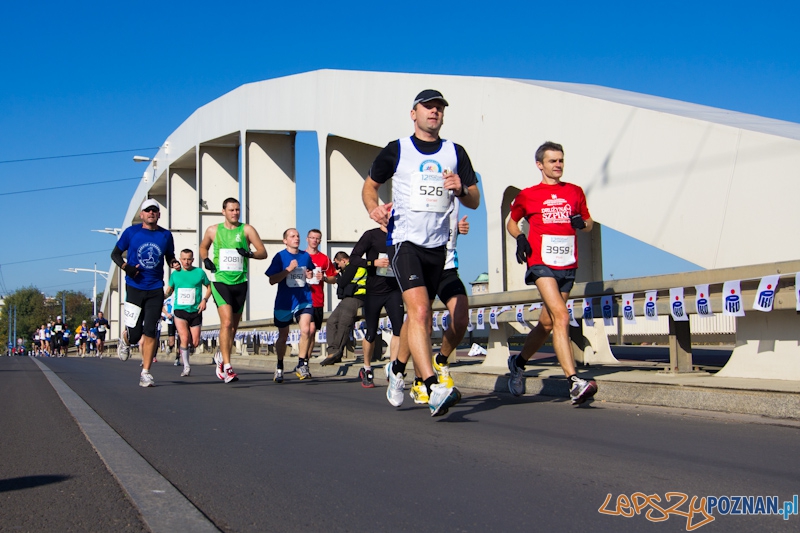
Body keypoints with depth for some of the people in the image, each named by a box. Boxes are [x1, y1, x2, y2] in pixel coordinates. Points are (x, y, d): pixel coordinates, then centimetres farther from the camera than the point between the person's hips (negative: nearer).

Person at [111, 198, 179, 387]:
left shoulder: (166, 235, 6)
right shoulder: (131, 232, 0)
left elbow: (169, 256, 19)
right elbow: (115, 253, 7)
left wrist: (173, 263, -4)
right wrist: (125, 267, -12)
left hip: (156, 290, 1)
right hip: (134, 288, -1)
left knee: (150, 333, -4)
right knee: (134, 334, -1)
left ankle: (145, 373, 3)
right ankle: (124, 339, 37)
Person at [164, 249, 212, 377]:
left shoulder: (200, 272, 1)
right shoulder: (175, 274, 5)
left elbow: (209, 287, 11)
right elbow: (170, 289, 18)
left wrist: (204, 300, -5)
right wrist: (164, 295, -3)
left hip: (195, 312, 1)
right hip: (180, 310, 0)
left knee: (195, 343, 0)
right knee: (185, 338, -17)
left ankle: (184, 349, 35)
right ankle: (186, 367, -3)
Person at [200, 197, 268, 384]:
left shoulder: (247, 230, 3)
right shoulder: (213, 230, 6)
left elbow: (263, 252, 2)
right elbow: (203, 247, 24)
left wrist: (250, 253, -18)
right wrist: (205, 259, 3)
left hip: (240, 282, 2)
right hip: (220, 281, -2)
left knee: (233, 326, 11)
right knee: (226, 322, -18)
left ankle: (221, 356, 36)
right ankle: (227, 366, -16)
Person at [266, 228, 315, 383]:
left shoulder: (306, 256, 6)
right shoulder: (280, 257, -4)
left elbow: (311, 272, 24)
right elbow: (272, 280, -11)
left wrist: (310, 275, 1)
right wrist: (288, 269, -20)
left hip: (303, 299, 2)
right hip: (284, 301, -2)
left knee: (306, 330, -19)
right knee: (283, 336, 11)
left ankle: (301, 364, -4)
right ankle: (279, 368, 30)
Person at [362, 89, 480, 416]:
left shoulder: (456, 153, 10)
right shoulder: (396, 150, 3)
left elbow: (474, 202, 11)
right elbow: (370, 185, 12)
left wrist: (461, 189, -11)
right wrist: (374, 207, -10)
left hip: (437, 245, 5)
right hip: (403, 240, -4)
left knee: (419, 316, 15)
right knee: (419, 310, -21)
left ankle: (397, 369, 39)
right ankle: (434, 390, -27)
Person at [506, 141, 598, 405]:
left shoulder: (575, 192, 13)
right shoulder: (527, 195, 6)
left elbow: (589, 222, 22)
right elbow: (511, 222, 19)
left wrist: (582, 223, -2)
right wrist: (520, 238, -2)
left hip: (568, 265, 4)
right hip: (541, 263, -4)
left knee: (547, 322, 12)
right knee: (561, 317, -21)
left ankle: (518, 361, 36)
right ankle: (574, 383, -26)